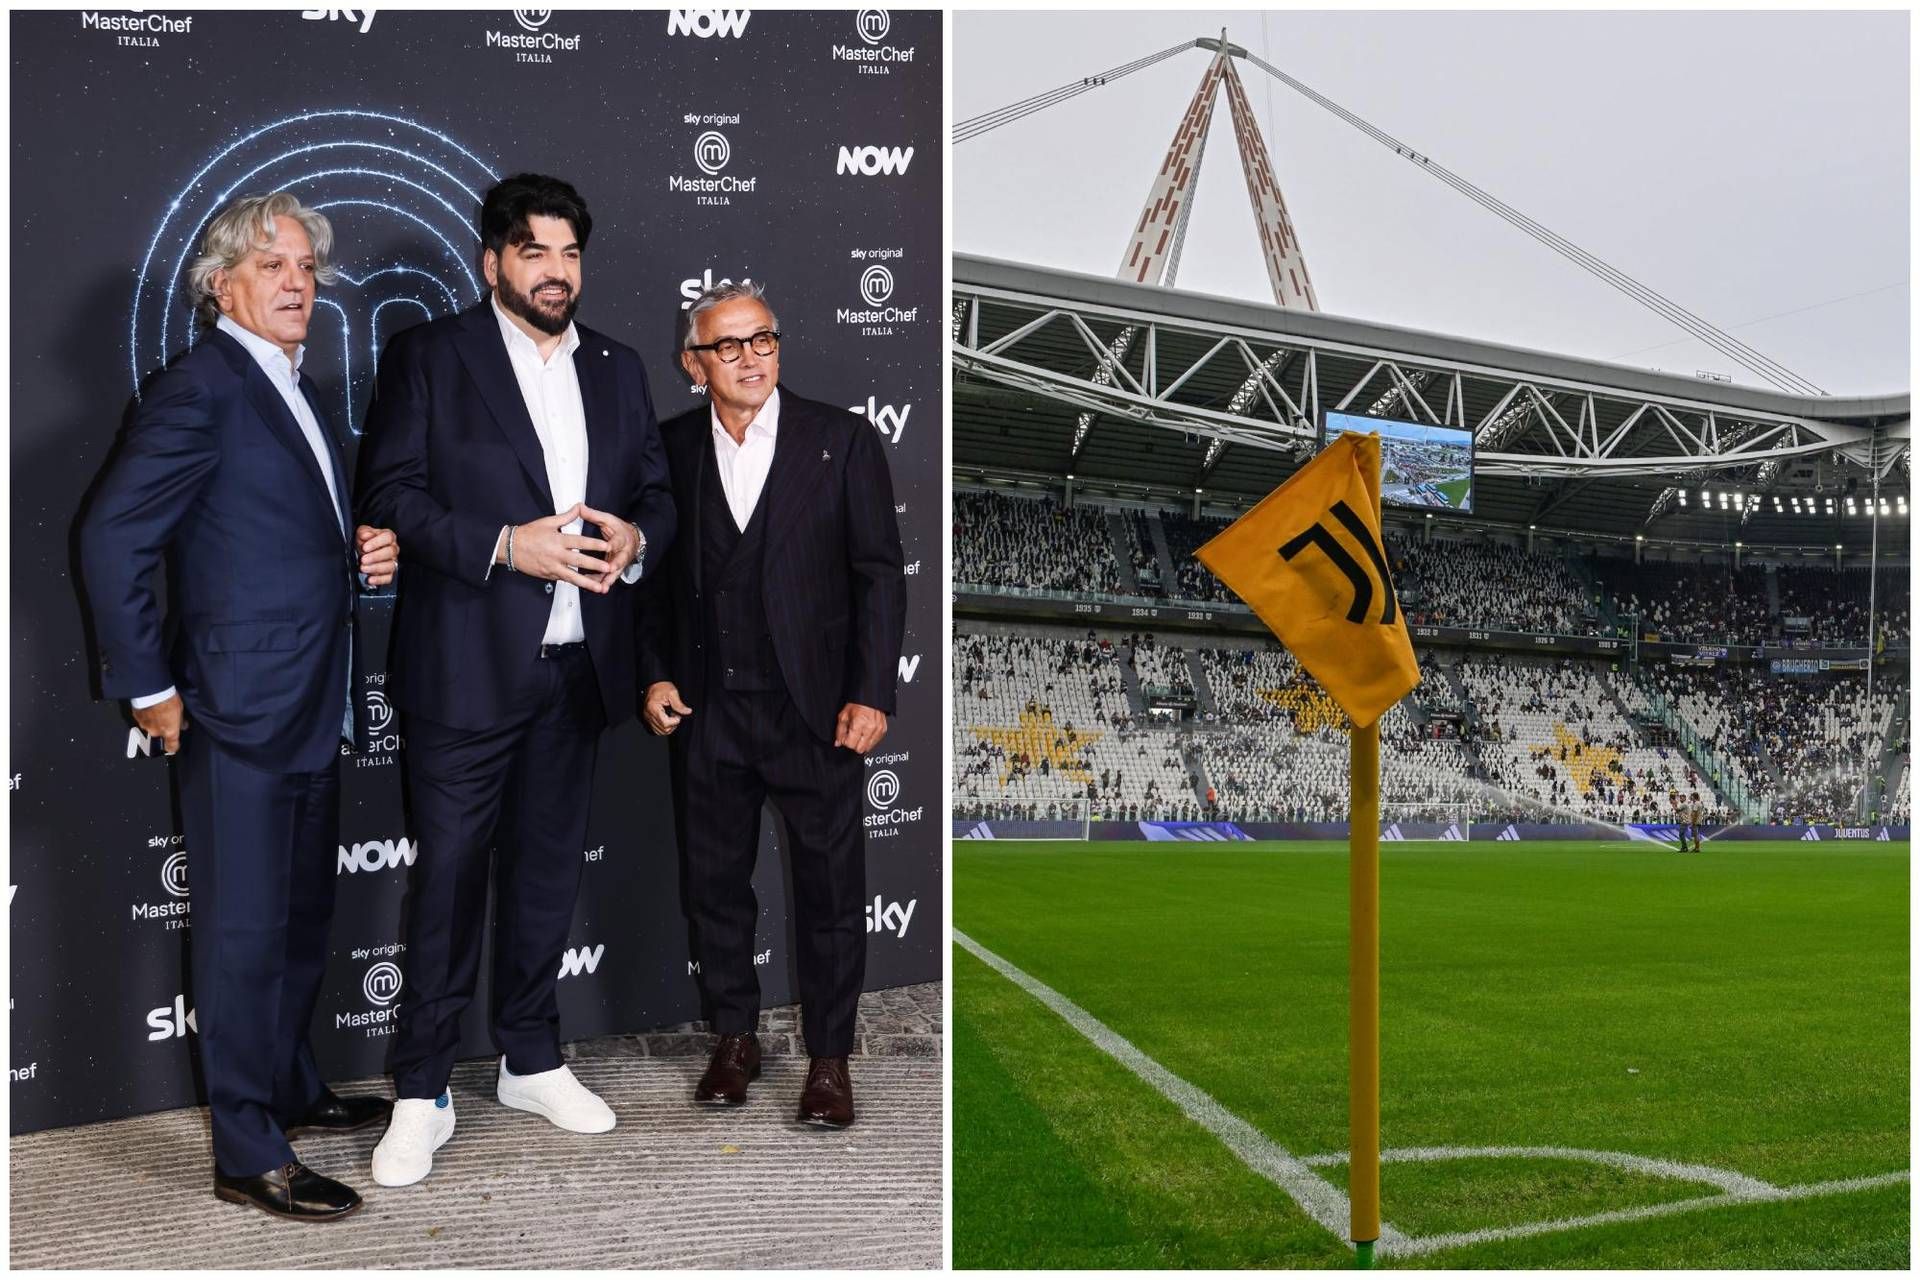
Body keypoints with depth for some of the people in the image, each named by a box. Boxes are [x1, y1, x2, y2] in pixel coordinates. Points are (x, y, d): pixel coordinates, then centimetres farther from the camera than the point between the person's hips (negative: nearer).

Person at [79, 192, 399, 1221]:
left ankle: (290, 1089, 36)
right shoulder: (200, 386, -12)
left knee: (303, 917, 20)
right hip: (238, 712, -9)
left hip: (311, 710, 9)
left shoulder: (299, 395, 15)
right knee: (245, 932, 0)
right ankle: (248, 1156, 12)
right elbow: (112, 537, -16)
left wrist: (360, 557, 3)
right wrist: (147, 687, -15)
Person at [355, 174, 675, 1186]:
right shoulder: (428, 357, 0)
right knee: (448, 874, 0)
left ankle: (531, 1060, 30)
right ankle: (422, 1092, 14)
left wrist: (635, 541, -8)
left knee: (547, 869, 14)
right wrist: (505, 545, -20)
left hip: (578, 666, 5)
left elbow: (656, 491, 15)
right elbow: (388, 493, -8)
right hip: (467, 666, -4)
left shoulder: (617, 370, 13)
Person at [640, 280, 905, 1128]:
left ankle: (829, 1056, 20)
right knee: (712, 882, 12)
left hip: (813, 707, -2)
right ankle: (734, 1037, 30)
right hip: (705, 708, 3)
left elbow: (879, 572, -3)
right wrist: (655, 674, 1)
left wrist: (871, 694, -9)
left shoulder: (841, 441, -2)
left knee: (831, 888, 4)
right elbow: (651, 577, 12)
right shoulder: (670, 450, 5)